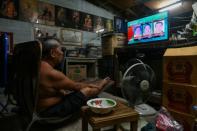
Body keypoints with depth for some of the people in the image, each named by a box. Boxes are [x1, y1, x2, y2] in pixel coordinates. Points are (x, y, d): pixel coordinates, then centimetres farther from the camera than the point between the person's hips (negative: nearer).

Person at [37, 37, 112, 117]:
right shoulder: (51, 73, -30)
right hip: (52, 110, -9)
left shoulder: (41, 66, 0)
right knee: (88, 90, -7)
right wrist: (89, 85, -1)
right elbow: (75, 86, -17)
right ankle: (102, 84, 19)